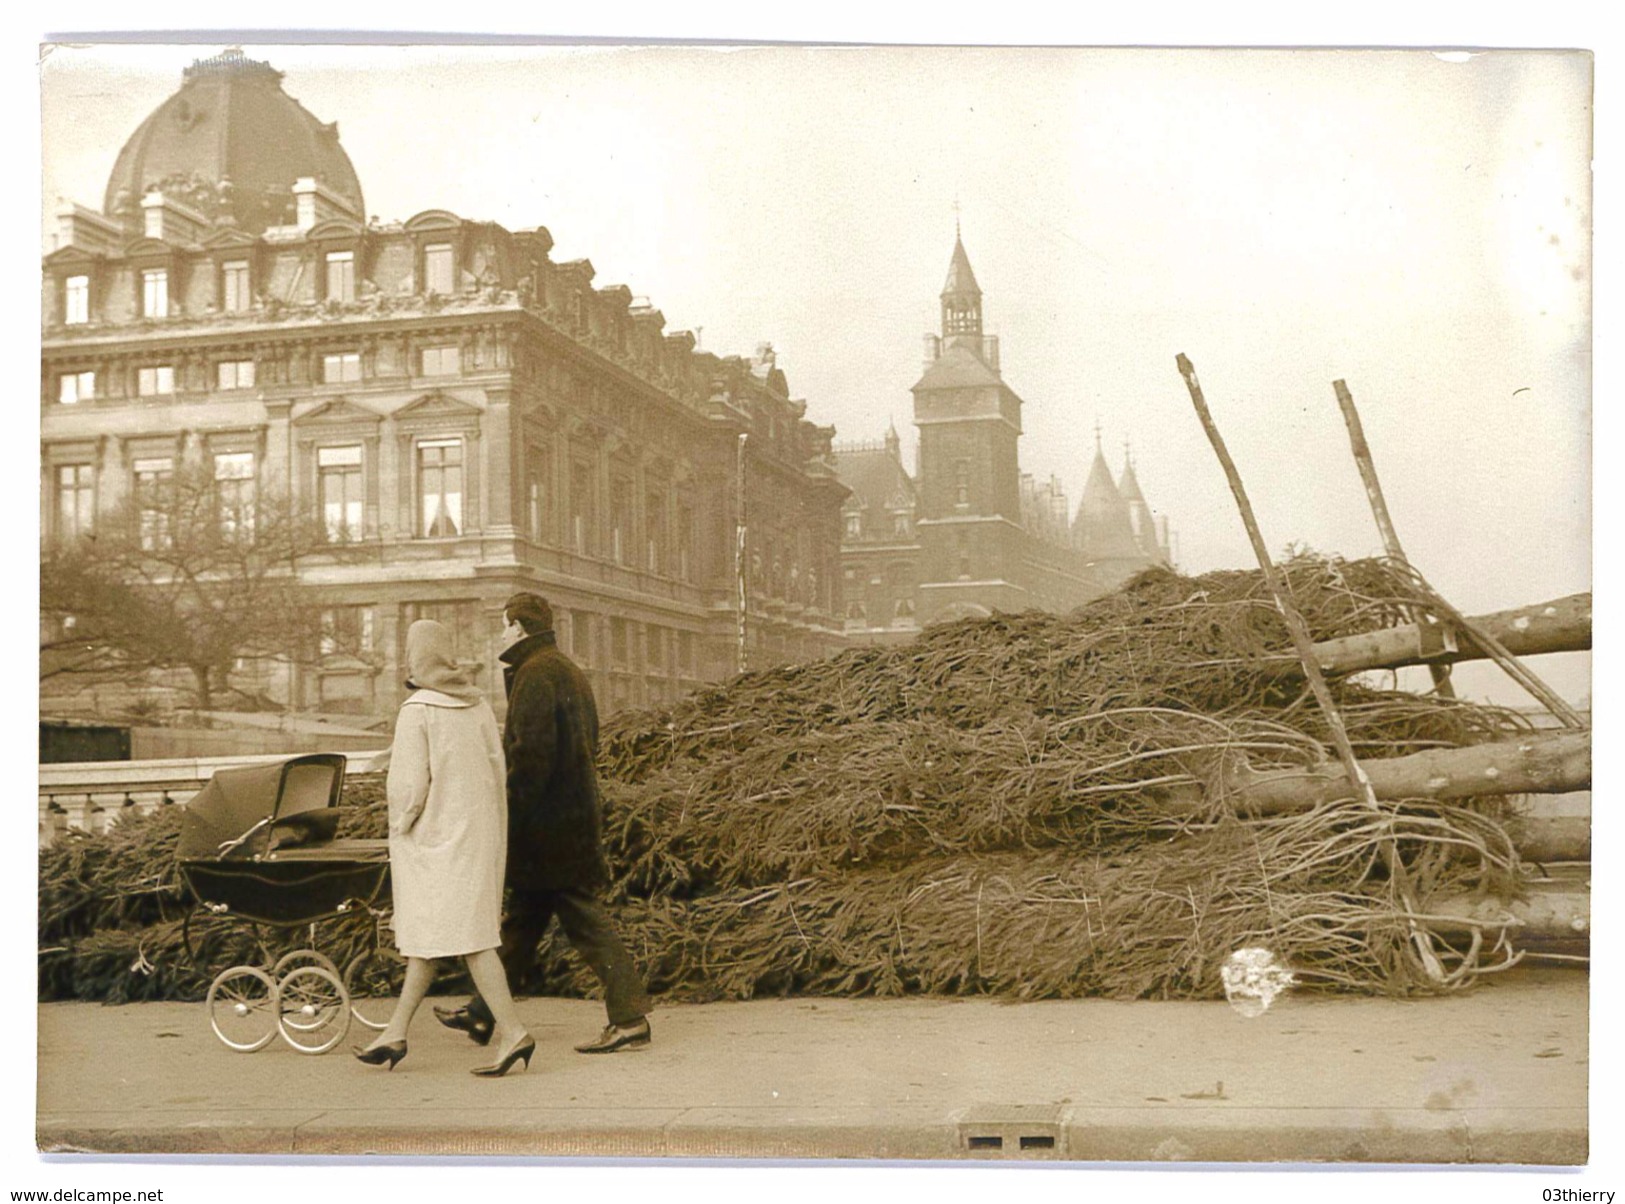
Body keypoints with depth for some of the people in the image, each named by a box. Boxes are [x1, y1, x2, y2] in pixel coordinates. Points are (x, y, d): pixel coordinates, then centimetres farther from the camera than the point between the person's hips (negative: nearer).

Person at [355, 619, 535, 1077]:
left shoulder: (416, 711, -14)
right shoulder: (477, 704, 6)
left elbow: (410, 784, -17)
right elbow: (495, 770, 6)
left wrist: (398, 833, -1)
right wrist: (485, 833, 14)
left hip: (438, 835, -8)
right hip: (475, 830, 8)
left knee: (464, 934, -8)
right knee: (431, 933, 13)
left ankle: (512, 1031, -14)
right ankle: (396, 1031, 20)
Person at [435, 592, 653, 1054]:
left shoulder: (535, 674, -14)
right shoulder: (570, 672, 16)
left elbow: (532, 752, -22)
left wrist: (508, 816, -18)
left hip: (546, 823, -10)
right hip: (575, 816, 10)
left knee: (584, 918, -6)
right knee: (523, 917, 15)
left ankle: (629, 1017, -4)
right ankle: (482, 1013, 25)